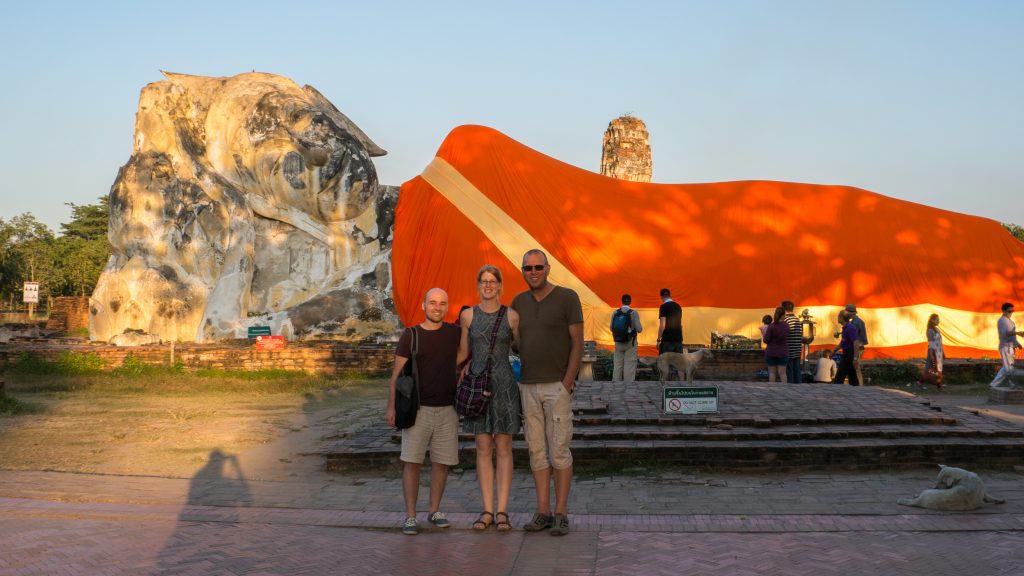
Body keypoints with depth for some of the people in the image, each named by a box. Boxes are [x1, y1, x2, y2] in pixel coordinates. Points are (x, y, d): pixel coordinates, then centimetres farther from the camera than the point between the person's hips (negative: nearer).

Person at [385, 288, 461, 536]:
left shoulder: (455, 333, 5)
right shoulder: (410, 335, 0)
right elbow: (397, 373, 0)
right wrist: (391, 406, -5)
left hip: (447, 409, 2)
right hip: (417, 408, -2)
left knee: (441, 462, 6)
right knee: (411, 461, -5)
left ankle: (435, 511, 21)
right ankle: (410, 516, 2)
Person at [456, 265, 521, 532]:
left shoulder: (511, 316, 0)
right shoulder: (468, 315, 4)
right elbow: (462, 353, 12)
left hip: (504, 385, -1)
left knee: (503, 449, 2)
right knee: (483, 450, 4)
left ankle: (502, 511, 7)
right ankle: (487, 511, 10)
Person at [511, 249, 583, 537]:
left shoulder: (567, 297, -3)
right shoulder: (519, 302, 11)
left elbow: (577, 342, -5)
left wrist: (567, 383, -12)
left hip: (557, 386, -5)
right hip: (527, 386, 5)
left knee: (559, 450, -3)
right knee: (537, 451, 7)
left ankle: (561, 513, 4)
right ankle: (543, 512, 14)